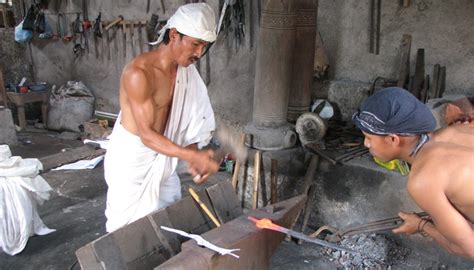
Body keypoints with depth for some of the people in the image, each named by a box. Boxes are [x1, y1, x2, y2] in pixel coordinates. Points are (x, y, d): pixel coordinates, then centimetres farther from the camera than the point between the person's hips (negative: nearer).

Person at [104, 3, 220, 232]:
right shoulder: (139, 73, -27)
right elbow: (147, 134, -27)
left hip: (161, 156, 7)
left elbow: (187, 119, 0)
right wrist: (193, 156, -35)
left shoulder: (185, 70, -2)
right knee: (129, 225, 5)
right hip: (131, 157, -7)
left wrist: (193, 159, -14)